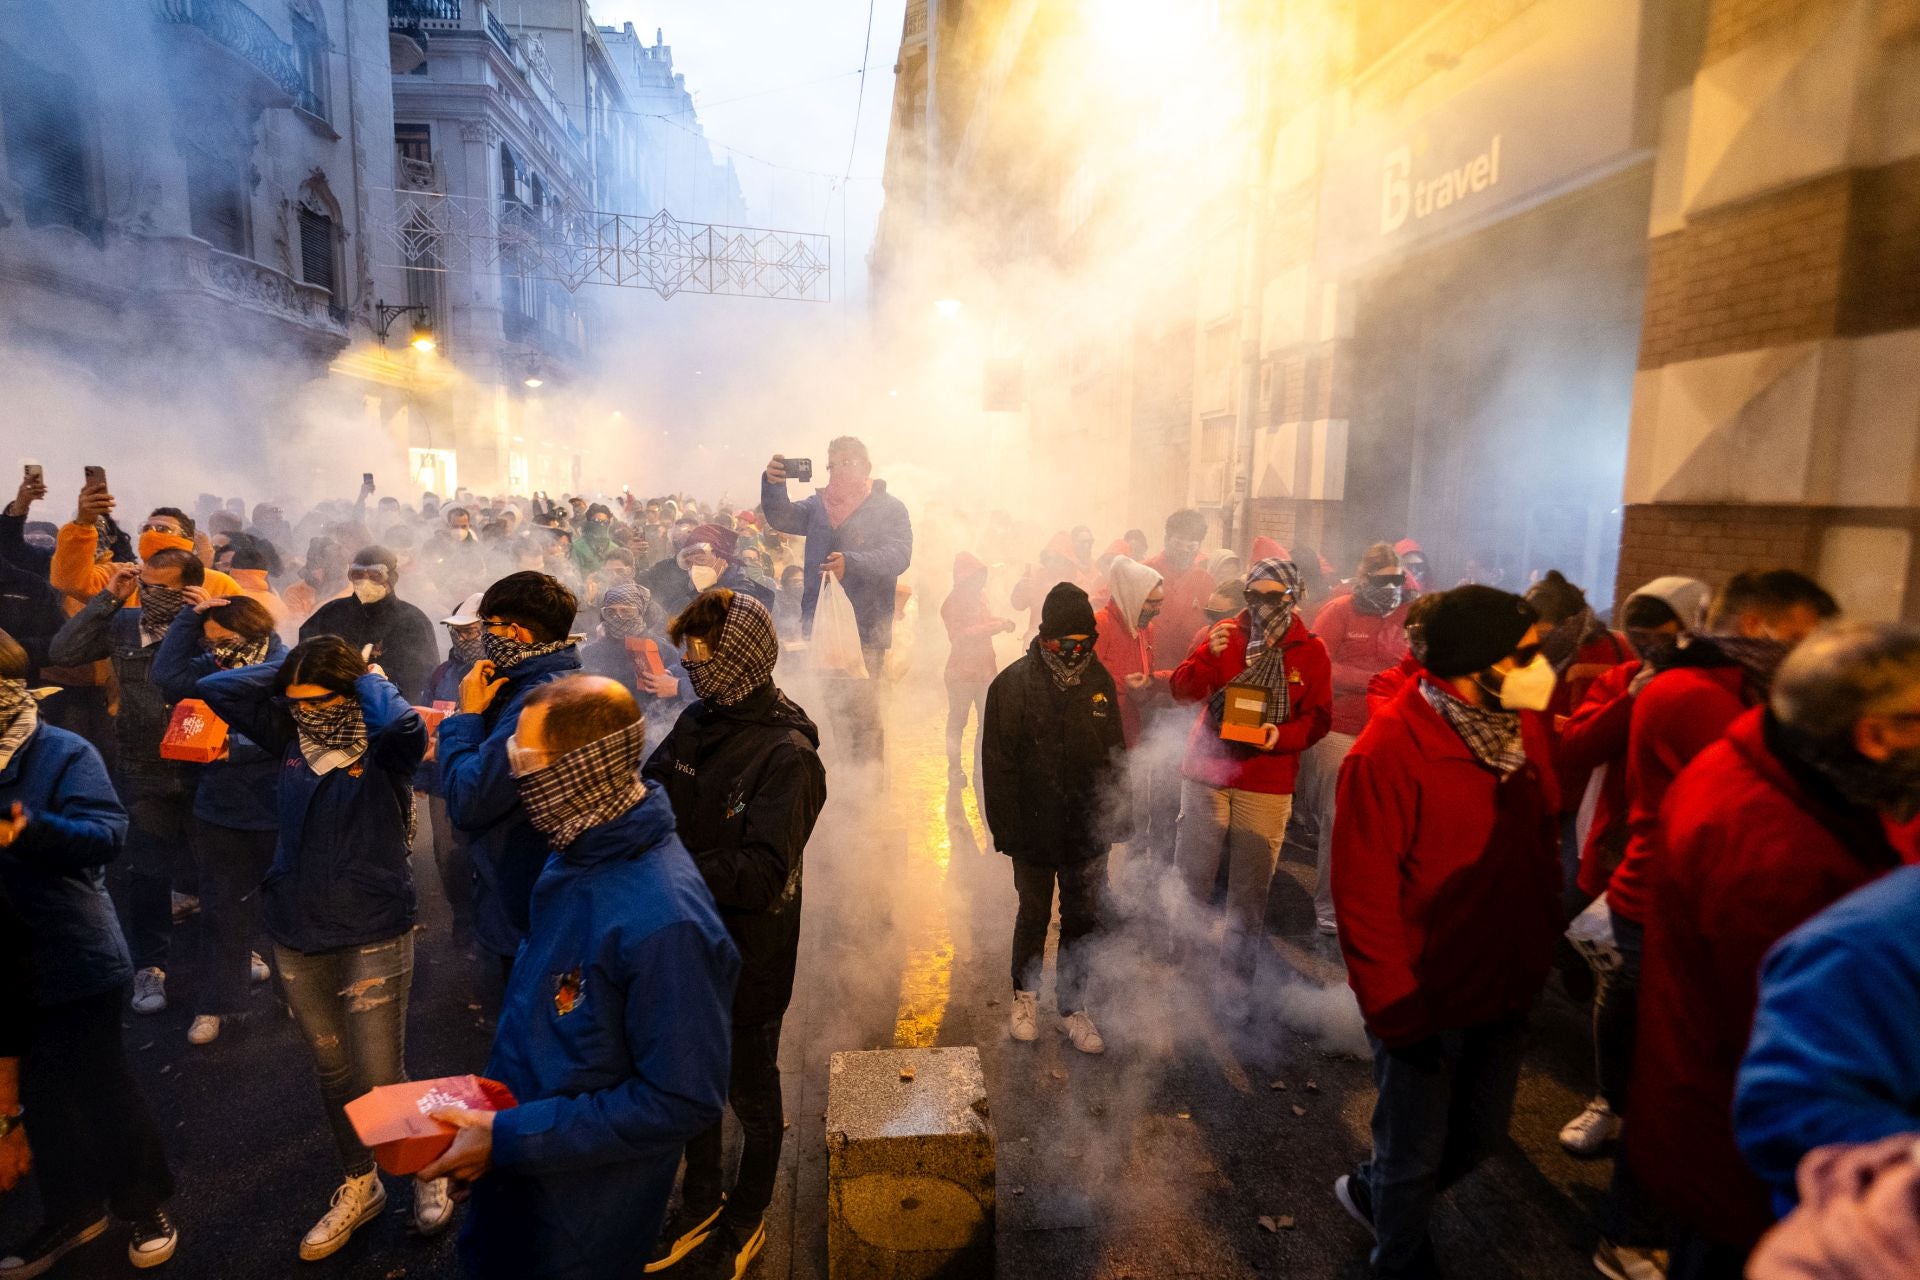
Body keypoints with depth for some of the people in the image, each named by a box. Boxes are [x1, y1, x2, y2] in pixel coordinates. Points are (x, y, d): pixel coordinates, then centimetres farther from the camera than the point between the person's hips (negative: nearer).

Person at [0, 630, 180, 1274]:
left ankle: (146, 1205, 25)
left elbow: (106, 832, -22)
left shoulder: (64, 754, -11)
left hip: (72, 956, -5)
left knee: (102, 1085, 6)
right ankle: (70, 1211, 35)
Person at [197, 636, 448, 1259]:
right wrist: (291, 672, -3)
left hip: (373, 934, -6)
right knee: (333, 1071, 19)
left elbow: (405, 722, -38)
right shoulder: (291, 736, 4)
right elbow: (213, 689, 4)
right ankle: (359, 1188, 39)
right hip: (296, 936, 6)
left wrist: (370, 679, -19)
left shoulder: (384, 747, -15)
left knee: (380, 1078, -1)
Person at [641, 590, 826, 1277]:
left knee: (751, 1096, 17)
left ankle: (746, 1221, 43)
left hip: (748, 956, -6)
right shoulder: (698, 722, -2)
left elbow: (761, 874, -30)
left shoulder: (787, 754, -24)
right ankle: (700, 1203, 50)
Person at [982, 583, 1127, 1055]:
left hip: (1088, 830, 3)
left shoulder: (1100, 682, -2)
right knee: (1034, 915, 15)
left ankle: (1072, 1005, 32)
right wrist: (1007, 829, -14)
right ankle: (1025, 995, 38)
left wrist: (1114, 815, 5)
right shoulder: (1013, 685, -13)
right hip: (1035, 830, -3)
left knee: (1084, 919, 13)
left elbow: (1114, 754, 7)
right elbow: (998, 767, -12)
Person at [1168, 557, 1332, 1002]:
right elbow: (1182, 690, -5)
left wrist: (1282, 735, -18)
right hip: (1206, 773, 1)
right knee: (1189, 879, 8)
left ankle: (1238, 984, 23)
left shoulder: (1311, 650, 1)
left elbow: (1319, 718, 1)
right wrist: (1208, 655, -22)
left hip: (1267, 787, -1)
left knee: (1250, 891, 6)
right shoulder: (1225, 634, 3)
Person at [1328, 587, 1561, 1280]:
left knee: (1481, 1133, 25)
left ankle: (1371, 1192, 51)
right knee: (1416, 1155, 13)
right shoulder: (1387, 751, -24)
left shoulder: (1522, 727, -3)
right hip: (1427, 1006, -7)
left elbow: (1541, 845, 10)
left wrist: (1544, 955, 9)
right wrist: (1396, 1014, -18)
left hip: (1506, 993, 7)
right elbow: (1362, 896, -21)